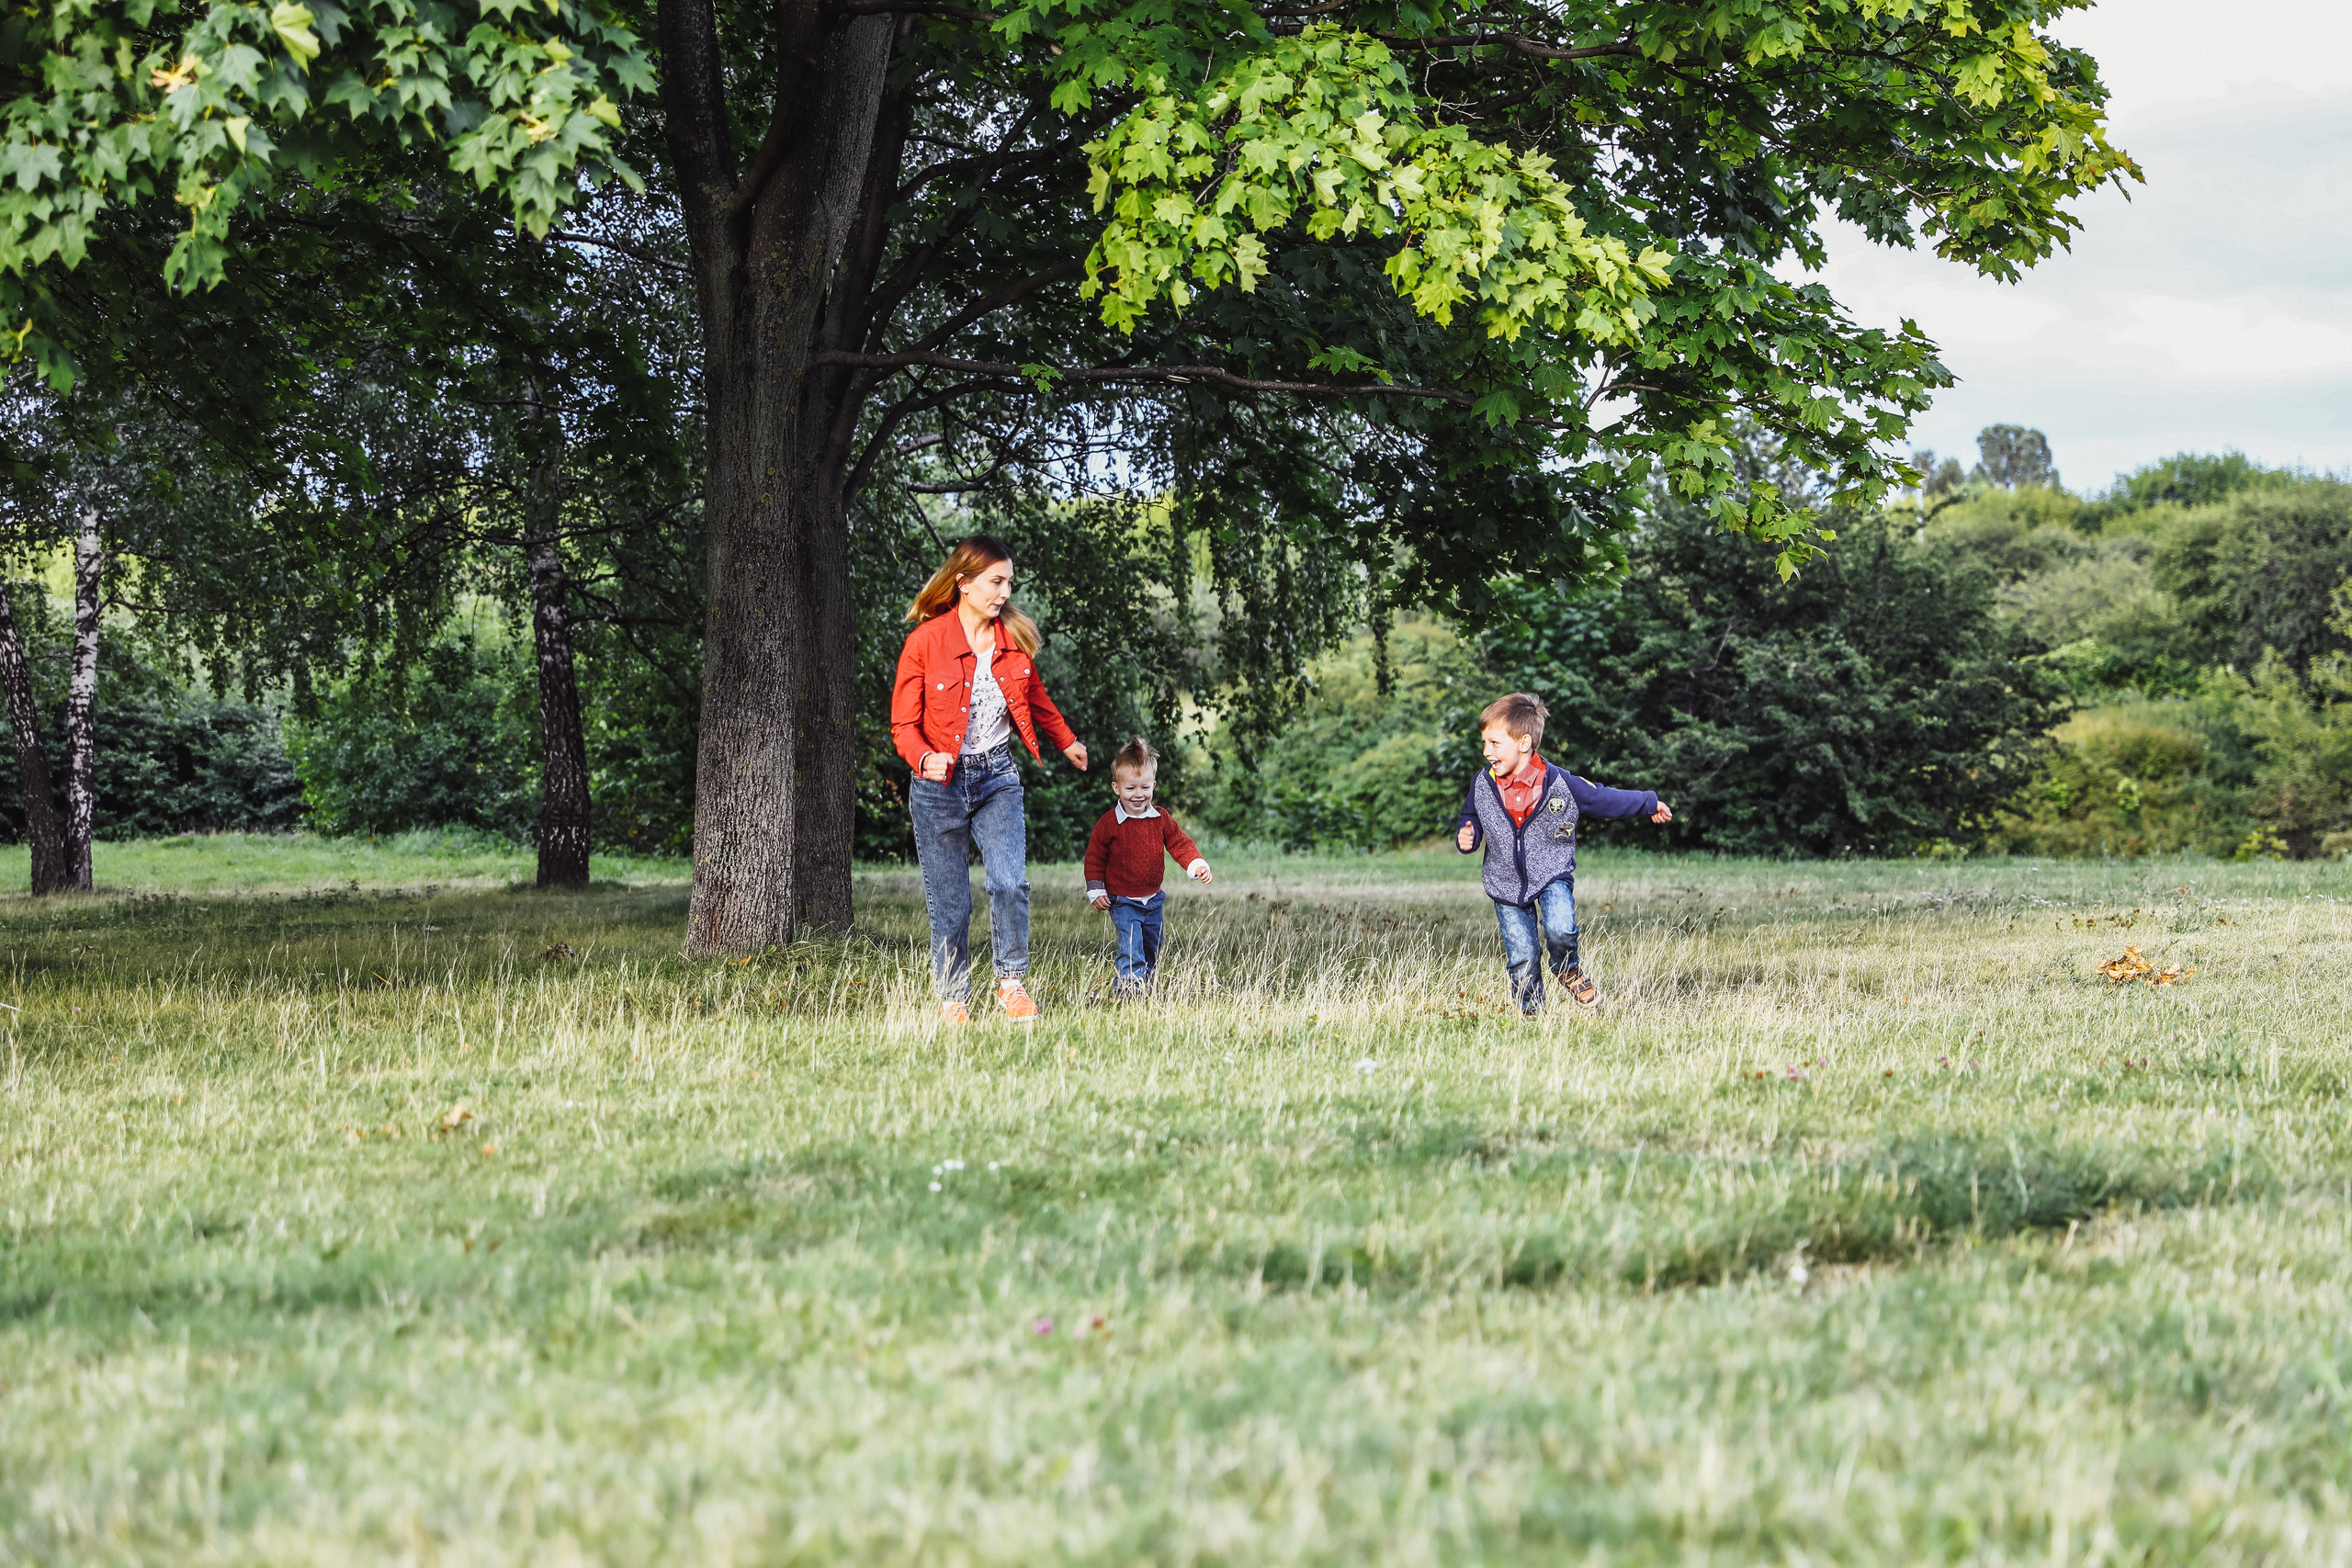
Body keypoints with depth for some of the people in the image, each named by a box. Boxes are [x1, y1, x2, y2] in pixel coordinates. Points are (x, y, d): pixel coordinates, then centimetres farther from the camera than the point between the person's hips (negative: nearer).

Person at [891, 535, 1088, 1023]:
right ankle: (952, 998, 17)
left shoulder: (1014, 639, 2)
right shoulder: (924, 641, -10)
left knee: (1010, 883, -16)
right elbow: (904, 724, -6)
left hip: (997, 778, 3)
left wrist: (1067, 741, 37)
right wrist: (926, 758, -27)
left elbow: (1036, 699, 23)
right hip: (940, 782, -2)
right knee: (949, 903, 1)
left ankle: (1012, 983, 3)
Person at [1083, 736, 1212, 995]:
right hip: (1122, 901, -5)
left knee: (1152, 947, 16)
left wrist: (1198, 866, -15)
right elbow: (1094, 857, -6)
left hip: (1153, 900, 5)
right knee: (1131, 945, -19)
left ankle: (1146, 983, 31)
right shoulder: (1109, 823, -12)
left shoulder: (1161, 820, -1)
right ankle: (1131, 983, -21)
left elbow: (1180, 844, 3)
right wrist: (1096, 891, -9)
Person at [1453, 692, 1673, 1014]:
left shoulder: (1559, 783, -13)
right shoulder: (1482, 786, -6)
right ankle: (1530, 1011, 24)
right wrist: (1464, 837, -13)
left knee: (1559, 930, -27)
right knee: (1522, 960, 1)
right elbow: (1469, 819, 11)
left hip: (1552, 875, -2)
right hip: (1507, 884, 2)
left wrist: (1649, 803, 11)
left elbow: (1604, 799, 1)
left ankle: (1569, 970, 6)